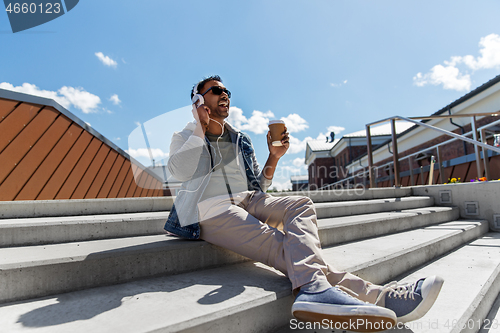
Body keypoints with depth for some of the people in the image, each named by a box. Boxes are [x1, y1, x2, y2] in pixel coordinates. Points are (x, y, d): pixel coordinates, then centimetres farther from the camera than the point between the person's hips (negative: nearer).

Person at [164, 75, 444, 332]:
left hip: (247, 201, 5)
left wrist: (274, 158, 2)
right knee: (280, 244, -28)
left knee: (301, 205, -24)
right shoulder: (185, 137, 15)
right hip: (211, 211, -4)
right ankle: (375, 296, -39)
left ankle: (313, 288, -44)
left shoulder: (241, 140, 24)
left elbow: (259, 187, 19)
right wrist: (201, 127, -3)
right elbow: (180, 171, -8)